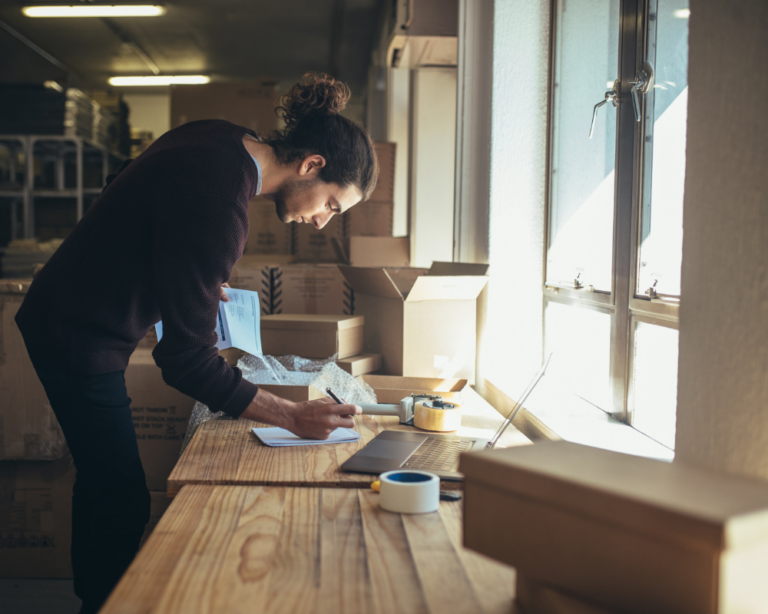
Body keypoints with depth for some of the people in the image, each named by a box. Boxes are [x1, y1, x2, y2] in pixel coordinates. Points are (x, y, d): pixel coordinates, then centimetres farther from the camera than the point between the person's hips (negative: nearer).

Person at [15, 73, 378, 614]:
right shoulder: (219, 204, -32)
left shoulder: (223, 140, -3)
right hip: (79, 341, -10)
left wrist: (200, 280, 10)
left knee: (103, 481, 20)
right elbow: (187, 361, -30)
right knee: (122, 502, -3)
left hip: (66, 320, 10)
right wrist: (292, 417, -27)